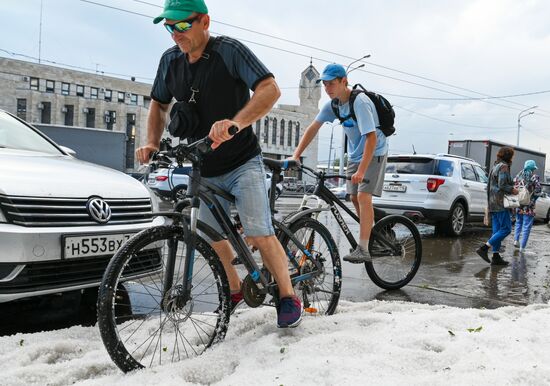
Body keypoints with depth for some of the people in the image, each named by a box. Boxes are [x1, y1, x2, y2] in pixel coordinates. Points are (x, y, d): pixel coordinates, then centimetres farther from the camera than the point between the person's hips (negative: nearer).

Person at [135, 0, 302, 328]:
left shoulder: (229, 50, -15)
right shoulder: (170, 60, 2)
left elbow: (270, 89, -26)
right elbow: (159, 105, 15)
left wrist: (235, 122, -42)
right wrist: (152, 143, -3)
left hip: (242, 162, -6)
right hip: (206, 169, 6)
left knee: (259, 234, -15)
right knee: (211, 238, 13)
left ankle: (289, 298, 2)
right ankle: (235, 290, 35)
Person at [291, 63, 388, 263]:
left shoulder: (360, 102, -27)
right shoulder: (333, 104, -4)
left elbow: (371, 138, -32)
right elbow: (313, 128, -1)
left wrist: (361, 171, -36)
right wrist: (296, 156, -10)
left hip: (373, 153, -8)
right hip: (354, 155, 8)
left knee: (363, 196, -18)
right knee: (354, 197, 8)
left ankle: (363, 249, -16)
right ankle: (372, 233, 28)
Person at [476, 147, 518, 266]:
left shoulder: (495, 166, 20)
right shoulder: (504, 167, -9)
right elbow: (502, 185, -19)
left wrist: (511, 188, 18)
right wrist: (512, 190, -4)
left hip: (493, 202, 10)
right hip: (500, 203, -10)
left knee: (497, 230, 8)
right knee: (506, 228, -9)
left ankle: (496, 257, 7)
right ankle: (484, 248, -15)